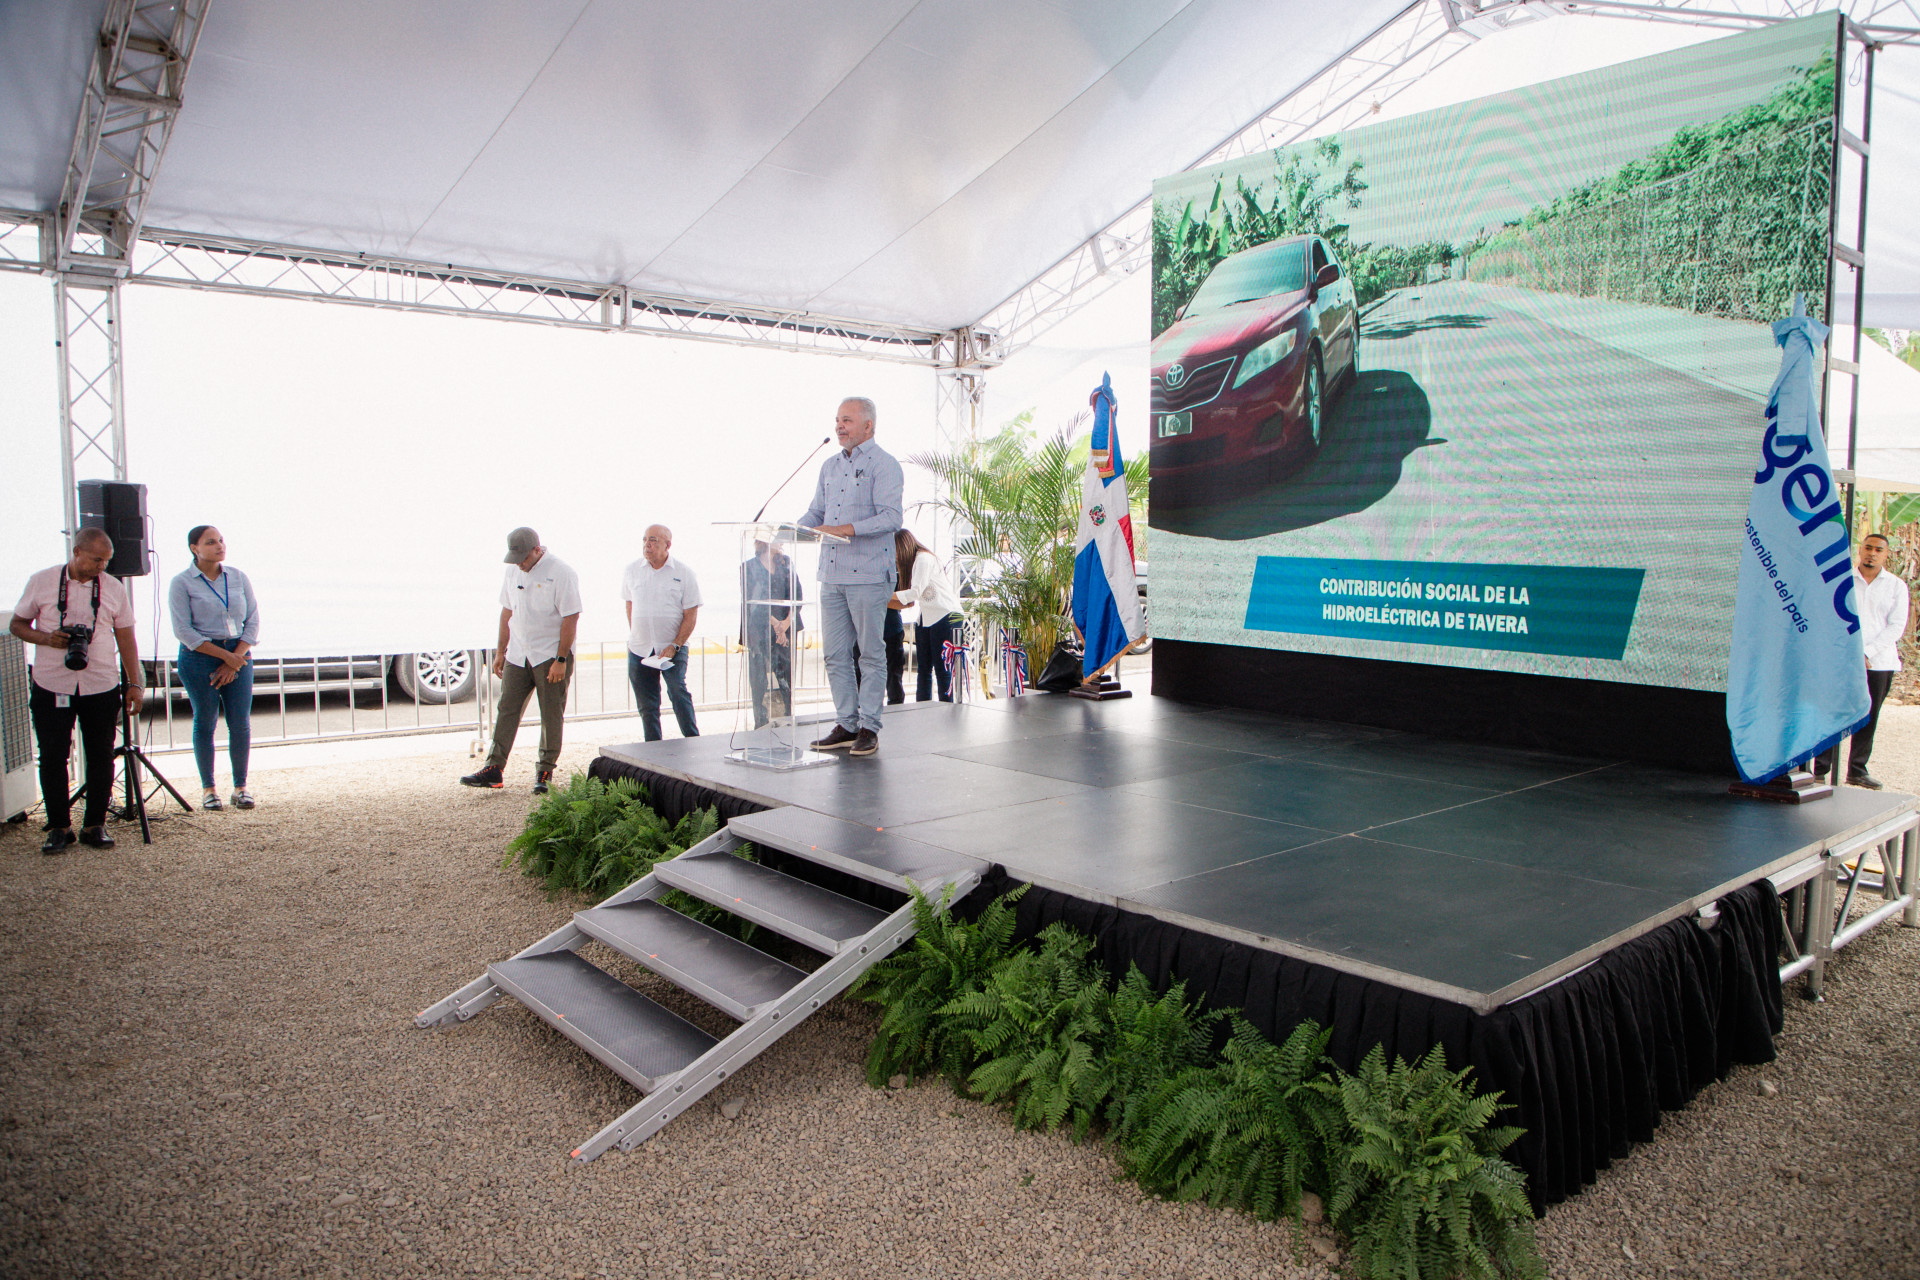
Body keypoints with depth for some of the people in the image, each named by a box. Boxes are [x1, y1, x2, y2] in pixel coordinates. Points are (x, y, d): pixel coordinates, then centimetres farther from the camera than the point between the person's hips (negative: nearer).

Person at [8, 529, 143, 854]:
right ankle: (58, 828, 13)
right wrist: (46, 638, -13)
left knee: (101, 757, 4)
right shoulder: (41, 582, 1)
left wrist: (134, 683, 4)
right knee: (52, 757, 2)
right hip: (51, 686, -1)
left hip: (101, 687, 1)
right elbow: (17, 624, 8)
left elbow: (126, 638, 8)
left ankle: (94, 825, 15)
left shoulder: (114, 588, 4)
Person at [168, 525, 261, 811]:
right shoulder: (181, 583, -3)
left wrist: (235, 660, -5)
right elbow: (184, 631, -8)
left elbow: (253, 621, 5)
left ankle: (240, 787, 11)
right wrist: (224, 655, -13)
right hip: (200, 657, -3)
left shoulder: (239, 578, 8)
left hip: (238, 654, 3)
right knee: (205, 723, 2)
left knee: (241, 723, 0)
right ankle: (208, 788, 14)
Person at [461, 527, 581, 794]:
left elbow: (570, 618, -15)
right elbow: (507, 611, 16)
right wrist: (501, 651, 15)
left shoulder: (560, 572, -14)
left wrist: (561, 660, -17)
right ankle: (494, 768, 6)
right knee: (507, 709, 3)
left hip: (550, 655, -6)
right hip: (518, 655, 6)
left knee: (552, 716, 1)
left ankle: (545, 772, 11)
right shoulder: (513, 571, 7)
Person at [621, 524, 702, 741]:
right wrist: (635, 638, 11)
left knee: (678, 692, -19)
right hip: (639, 650, 3)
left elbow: (690, 615, -5)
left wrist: (674, 646, -13)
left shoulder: (684, 574, -4)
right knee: (647, 705, 7)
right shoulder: (632, 571, 6)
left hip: (673, 648, -3)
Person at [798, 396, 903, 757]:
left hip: (868, 575, -7)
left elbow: (890, 517, -15)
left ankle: (868, 727, 7)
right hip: (831, 574, 7)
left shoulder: (884, 465, -5)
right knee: (835, 654, 7)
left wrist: (845, 530, -24)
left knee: (871, 653, 0)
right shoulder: (829, 466, 18)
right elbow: (815, 513, 21)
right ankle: (846, 725, 15)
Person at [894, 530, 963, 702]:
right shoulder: (913, 561, 15)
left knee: (942, 668, -8)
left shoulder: (924, 559, -14)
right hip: (926, 617, 10)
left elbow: (916, 592, -20)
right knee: (923, 668, 7)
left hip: (945, 616, -10)